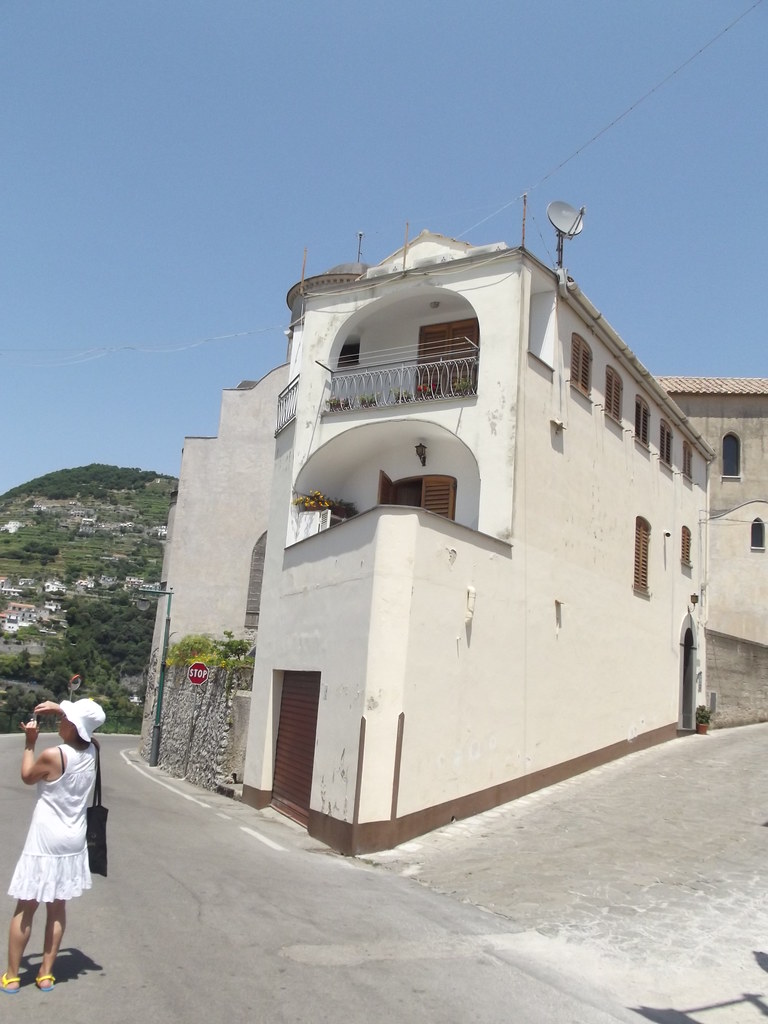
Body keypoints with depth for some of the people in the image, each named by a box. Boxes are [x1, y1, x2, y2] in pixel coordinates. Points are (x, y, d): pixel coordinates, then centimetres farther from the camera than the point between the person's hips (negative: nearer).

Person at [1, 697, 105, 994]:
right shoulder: (92, 751, -5)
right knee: (57, 908, 15)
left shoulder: (52, 756, -22)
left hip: (45, 842, -5)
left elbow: (27, 777, -3)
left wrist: (30, 742, 0)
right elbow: (86, 726, 16)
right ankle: (46, 974, 22)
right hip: (72, 842, 5)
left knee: (25, 909, 9)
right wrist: (60, 709, 5)